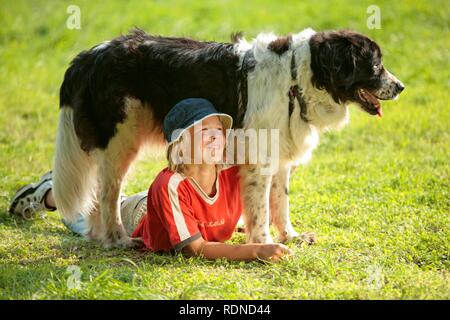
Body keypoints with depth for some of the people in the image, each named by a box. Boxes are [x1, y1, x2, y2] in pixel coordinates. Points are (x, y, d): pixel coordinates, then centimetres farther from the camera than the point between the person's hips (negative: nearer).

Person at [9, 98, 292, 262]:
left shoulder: (234, 176, -32)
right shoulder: (171, 186, -47)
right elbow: (196, 249, -45)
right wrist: (255, 251, -53)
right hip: (136, 222, -5)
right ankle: (50, 192, 55)